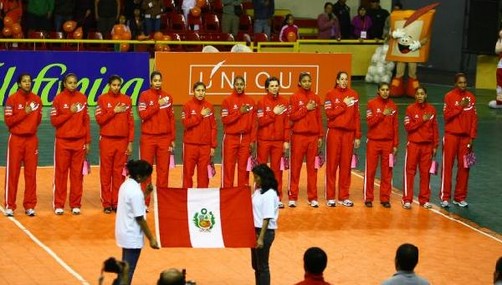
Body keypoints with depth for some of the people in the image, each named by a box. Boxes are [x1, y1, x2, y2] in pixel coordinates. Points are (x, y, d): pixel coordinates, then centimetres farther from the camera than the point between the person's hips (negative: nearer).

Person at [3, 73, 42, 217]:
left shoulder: (36, 100, 6)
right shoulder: (12, 99, -5)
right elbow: (8, 120, -9)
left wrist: (31, 128, -7)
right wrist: (24, 113, -15)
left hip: (32, 139, 3)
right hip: (16, 139, -3)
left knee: (31, 173, 4)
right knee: (13, 173, -2)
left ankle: (30, 206, 10)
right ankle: (9, 206, 3)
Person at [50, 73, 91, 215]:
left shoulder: (82, 98, 5)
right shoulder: (59, 99, -2)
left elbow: (86, 121, 7)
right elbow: (54, 121, -4)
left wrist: (88, 142, 5)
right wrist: (70, 113, -15)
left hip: (79, 142, 2)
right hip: (62, 142, -2)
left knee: (77, 173, 3)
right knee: (61, 173, 1)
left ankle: (75, 204, 10)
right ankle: (59, 205, 7)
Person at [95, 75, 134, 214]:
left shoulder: (126, 100, 6)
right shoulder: (102, 99, 0)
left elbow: (131, 122, 6)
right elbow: (99, 119, -8)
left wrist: (130, 142, 1)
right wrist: (114, 111, -14)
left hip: (122, 141, 2)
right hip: (107, 140, -2)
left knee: (119, 172, 3)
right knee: (106, 172, 1)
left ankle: (117, 202, 9)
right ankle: (106, 203, 5)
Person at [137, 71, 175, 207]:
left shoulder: (167, 97, 9)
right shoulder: (144, 95, 0)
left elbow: (171, 118, 10)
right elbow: (143, 114, -11)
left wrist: (173, 138, 7)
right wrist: (157, 105, -15)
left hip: (164, 138, 3)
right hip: (148, 137, -2)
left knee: (163, 169, 2)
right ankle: (145, 201, 2)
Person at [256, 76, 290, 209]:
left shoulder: (284, 102, 5)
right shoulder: (262, 102, -2)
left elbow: (287, 122, 5)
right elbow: (261, 122, -9)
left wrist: (286, 140, 1)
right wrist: (274, 113, -12)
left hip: (279, 141, 2)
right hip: (264, 140, -2)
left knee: (277, 169, 4)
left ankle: (277, 197, 9)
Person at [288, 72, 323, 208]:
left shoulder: (316, 98, 10)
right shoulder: (295, 97, 0)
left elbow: (319, 118, 12)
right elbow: (292, 116, -6)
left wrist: (320, 136, 8)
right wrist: (306, 108, -12)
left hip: (313, 136, 3)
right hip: (298, 136, -3)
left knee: (312, 167, 4)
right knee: (295, 167, -1)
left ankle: (312, 198, 8)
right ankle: (292, 197, 3)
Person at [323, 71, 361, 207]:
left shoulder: (353, 95, 9)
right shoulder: (331, 94, 0)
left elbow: (357, 116, 8)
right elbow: (329, 114, -10)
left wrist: (358, 136, 5)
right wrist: (344, 104, -11)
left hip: (349, 133, 3)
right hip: (334, 132, -2)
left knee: (346, 165, 4)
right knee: (332, 164, -1)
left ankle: (344, 196, 10)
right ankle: (330, 197, 2)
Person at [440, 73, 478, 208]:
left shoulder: (471, 97, 7)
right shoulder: (449, 96, -3)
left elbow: (474, 118, 6)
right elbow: (447, 115, -9)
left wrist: (472, 136, 1)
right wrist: (460, 106, -17)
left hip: (466, 136, 3)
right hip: (451, 135, -3)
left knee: (464, 167, 3)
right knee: (447, 166, -2)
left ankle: (460, 197, 11)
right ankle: (445, 197, 2)